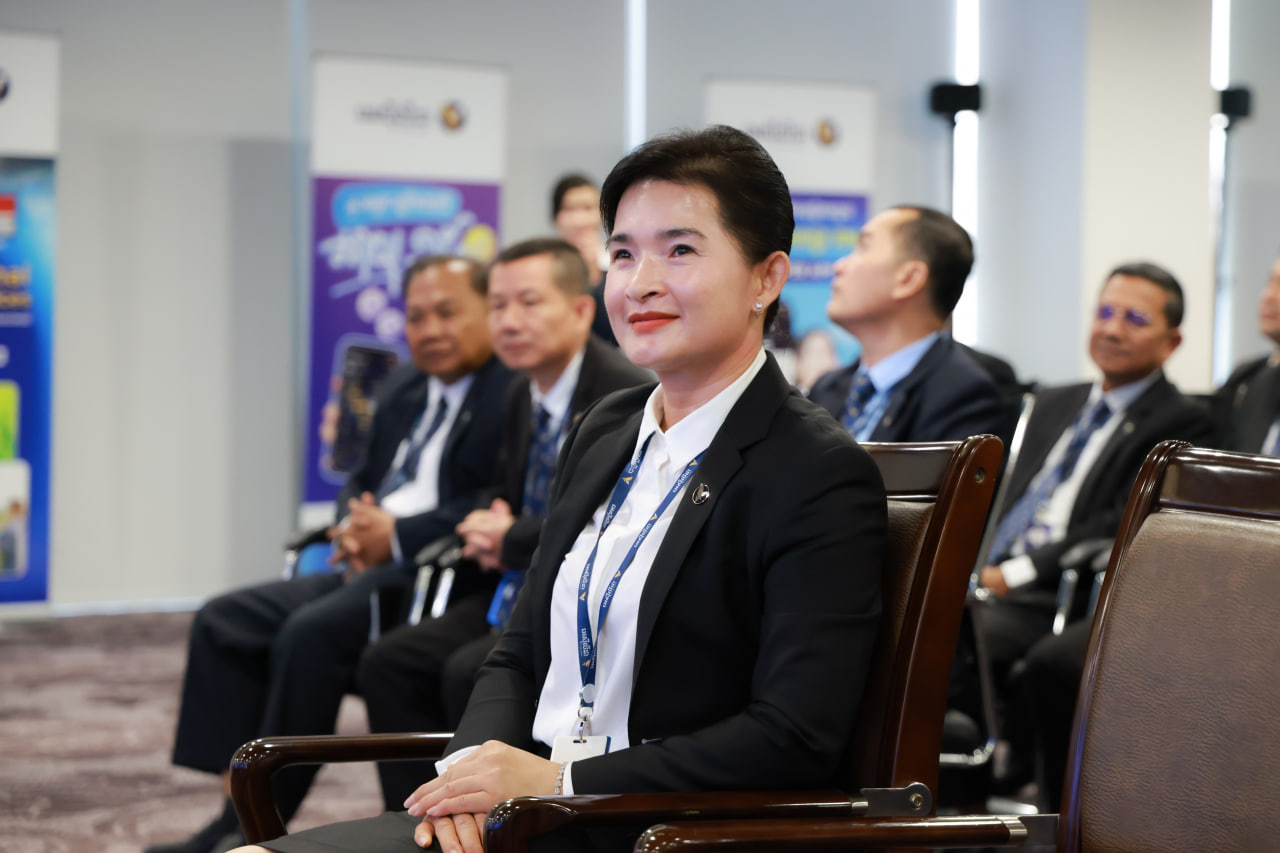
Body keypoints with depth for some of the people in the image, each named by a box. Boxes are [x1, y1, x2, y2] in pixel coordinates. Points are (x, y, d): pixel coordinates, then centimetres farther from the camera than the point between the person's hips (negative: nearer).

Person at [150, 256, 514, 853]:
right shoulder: (401, 391, 21)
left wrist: (398, 535, -17)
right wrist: (352, 526, 5)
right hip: (370, 569, 10)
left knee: (310, 634, -29)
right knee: (223, 621, -4)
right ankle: (242, 805, -10)